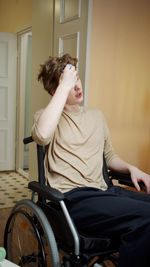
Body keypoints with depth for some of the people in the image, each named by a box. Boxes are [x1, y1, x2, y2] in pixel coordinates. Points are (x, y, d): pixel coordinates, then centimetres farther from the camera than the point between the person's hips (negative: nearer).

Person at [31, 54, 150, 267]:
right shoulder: (46, 115, 4)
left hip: (103, 192, 7)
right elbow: (42, 135, -22)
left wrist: (131, 168, 8)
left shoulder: (96, 116, 23)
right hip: (72, 199, -6)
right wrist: (65, 85, -16)